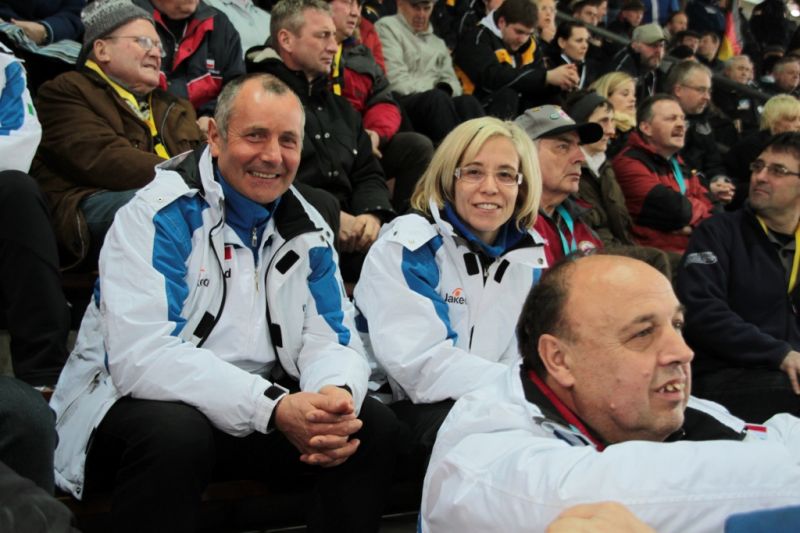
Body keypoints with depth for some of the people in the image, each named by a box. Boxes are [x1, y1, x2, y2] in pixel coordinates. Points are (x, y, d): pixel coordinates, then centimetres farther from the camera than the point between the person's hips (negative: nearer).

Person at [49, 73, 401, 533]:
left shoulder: (307, 230, 4)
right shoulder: (160, 215, -16)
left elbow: (330, 339, 1)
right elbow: (142, 357, -27)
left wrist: (338, 393, -25)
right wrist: (274, 407, -35)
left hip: (257, 405, 6)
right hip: (135, 402, -5)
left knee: (375, 425, -12)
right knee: (176, 434, -37)